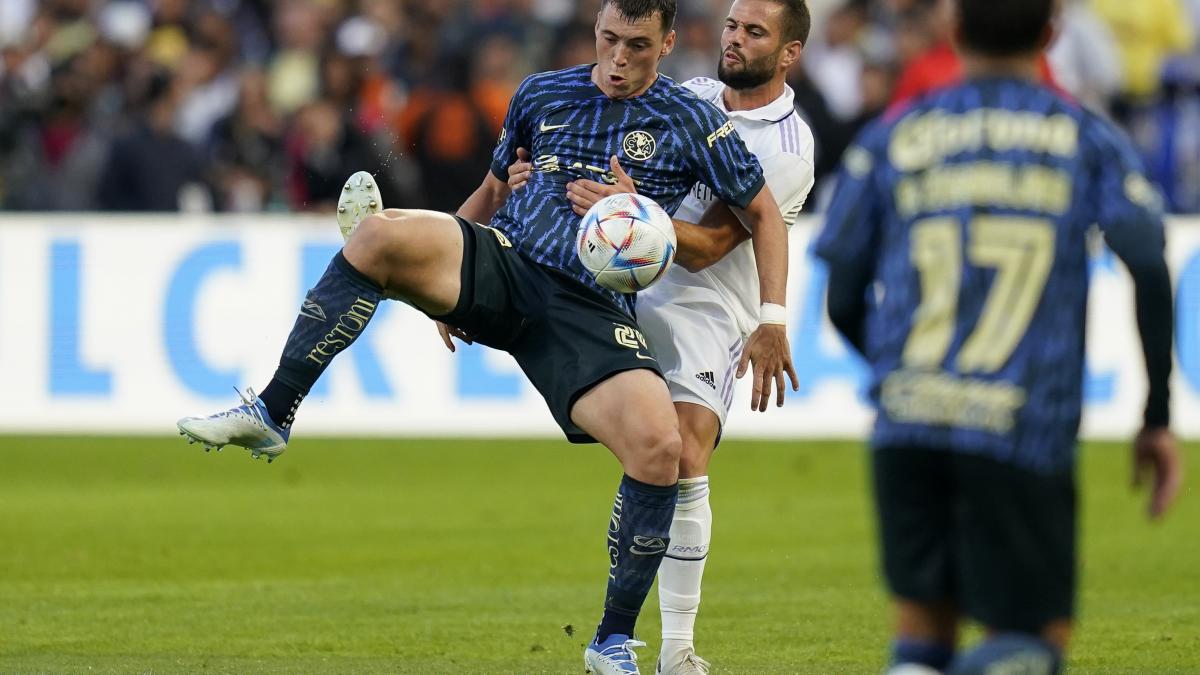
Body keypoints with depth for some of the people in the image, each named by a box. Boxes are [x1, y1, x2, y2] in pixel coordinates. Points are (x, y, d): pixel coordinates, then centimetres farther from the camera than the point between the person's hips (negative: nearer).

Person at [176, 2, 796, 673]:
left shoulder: (692, 122, 6)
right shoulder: (541, 94, 15)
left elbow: (765, 214, 13)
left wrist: (772, 324, 5)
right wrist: (434, 272, 24)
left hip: (591, 311, -2)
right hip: (501, 260, 2)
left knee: (659, 448, -26)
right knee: (380, 233, -28)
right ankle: (272, 414, -20)